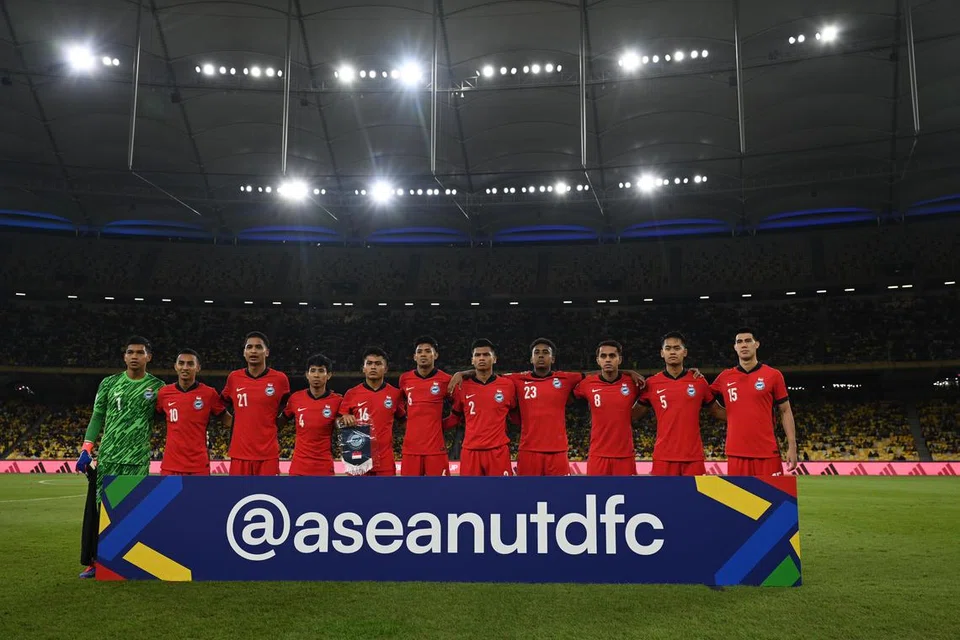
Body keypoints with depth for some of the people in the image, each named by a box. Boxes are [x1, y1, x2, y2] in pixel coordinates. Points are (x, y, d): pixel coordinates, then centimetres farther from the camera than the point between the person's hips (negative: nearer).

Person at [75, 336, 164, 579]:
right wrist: (86, 450, 2)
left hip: (137, 460, -2)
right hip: (107, 457, 2)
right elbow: (97, 417, 9)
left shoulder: (158, 387, 3)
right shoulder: (109, 383, 8)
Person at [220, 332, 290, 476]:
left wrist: (270, 428, 6)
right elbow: (222, 406, 20)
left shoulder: (279, 378, -3)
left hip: (268, 454, -2)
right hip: (239, 453, 2)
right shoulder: (234, 378, 4)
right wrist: (245, 426, 13)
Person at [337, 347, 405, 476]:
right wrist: (344, 419, -13)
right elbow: (338, 422, 8)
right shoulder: (351, 394, 2)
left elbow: (403, 418, 16)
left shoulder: (395, 394, 3)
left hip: (385, 460, 0)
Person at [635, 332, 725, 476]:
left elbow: (716, 411, 14)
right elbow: (635, 413, 11)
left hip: (693, 456, 1)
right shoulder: (651, 383, 3)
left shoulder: (699, 381, 4)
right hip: (663, 456, 0)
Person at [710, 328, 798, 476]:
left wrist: (792, 446, -1)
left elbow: (785, 411, 5)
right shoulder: (725, 377, 7)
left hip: (767, 452, -2)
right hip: (736, 453, 2)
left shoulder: (773, 375, 2)